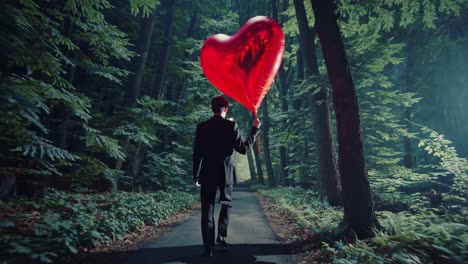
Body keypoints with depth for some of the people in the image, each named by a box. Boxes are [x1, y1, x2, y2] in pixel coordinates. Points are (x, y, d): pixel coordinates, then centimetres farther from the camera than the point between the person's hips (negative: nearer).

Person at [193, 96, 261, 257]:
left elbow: (197, 153, -2)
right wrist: (255, 129, 1)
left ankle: (208, 247, 6)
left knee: (208, 209, 6)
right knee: (226, 204, 23)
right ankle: (221, 235, 20)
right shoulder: (231, 126, -7)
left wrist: (196, 176, 7)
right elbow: (243, 149, -7)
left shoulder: (202, 127, -2)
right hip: (226, 173, 0)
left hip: (207, 173, 1)